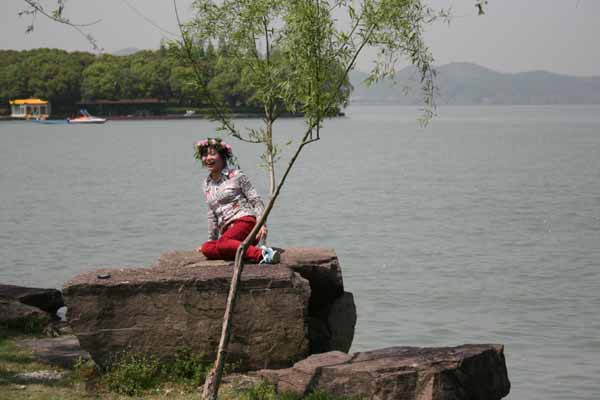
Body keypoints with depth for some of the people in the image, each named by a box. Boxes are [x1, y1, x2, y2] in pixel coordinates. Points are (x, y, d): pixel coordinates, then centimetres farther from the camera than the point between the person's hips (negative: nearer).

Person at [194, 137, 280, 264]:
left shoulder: (236, 175, 3)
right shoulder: (207, 184, 20)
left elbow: (256, 201, 0)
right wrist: (212, 239, 27)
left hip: (245, 221, -6)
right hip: (227, 228, 6)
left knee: (222, 244, -38)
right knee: (206, 249, -28)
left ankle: (261, 253, -37)